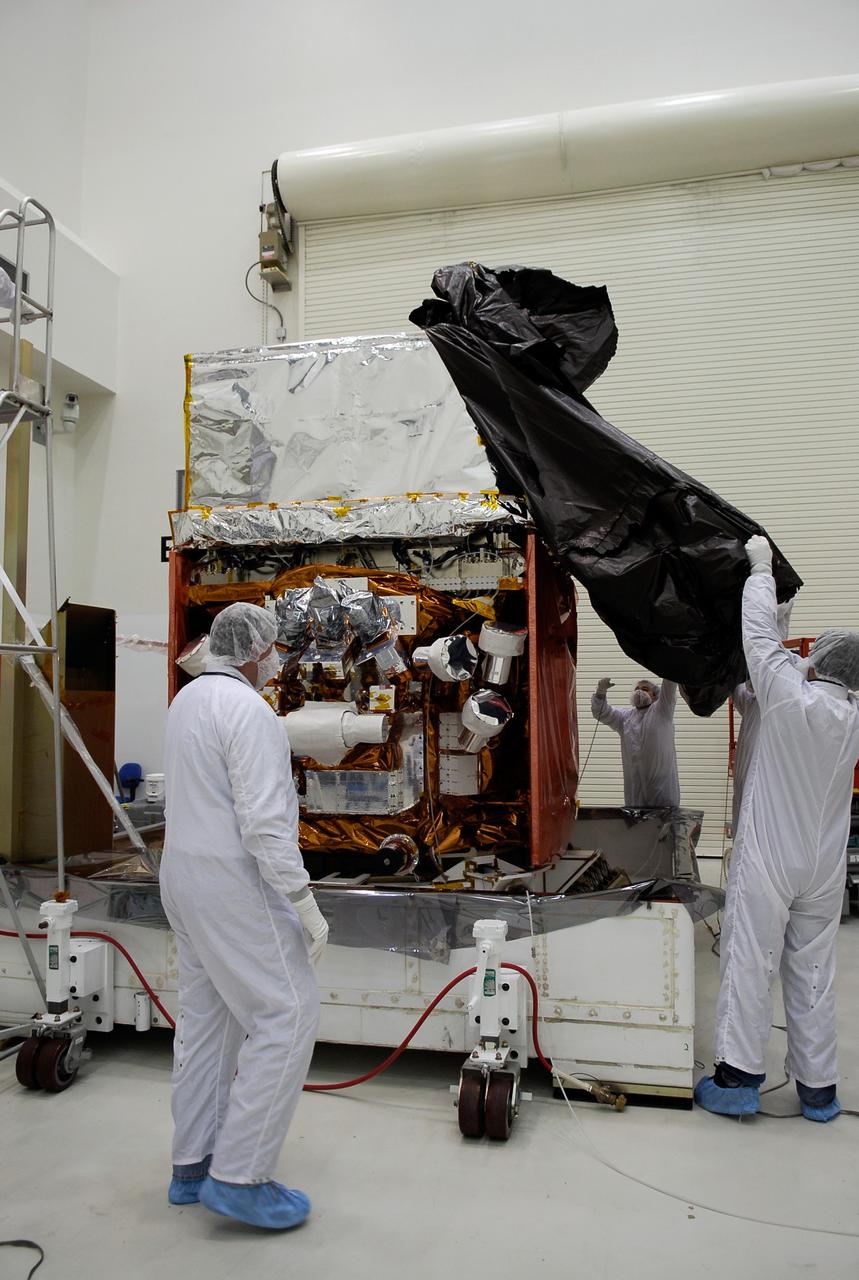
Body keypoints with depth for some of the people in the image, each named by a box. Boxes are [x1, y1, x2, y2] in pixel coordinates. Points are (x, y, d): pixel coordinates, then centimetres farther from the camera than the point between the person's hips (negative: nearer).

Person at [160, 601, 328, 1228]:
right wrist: (305, 902, -20)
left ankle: (193, 1165, 26)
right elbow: (263, 821, -24)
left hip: (185, 873, 10)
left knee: (207, 1018, 16)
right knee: (287, 1013, -3)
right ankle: (239, 1176, 3)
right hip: (233, 885, -10)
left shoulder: (188, 699, 11)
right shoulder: (248, 710, -19)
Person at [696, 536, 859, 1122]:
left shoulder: (791, 699, -14)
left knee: (750, 966, 1)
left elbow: (760, 636, -4)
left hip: (767, 863, -5)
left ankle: (738, 1078, 6)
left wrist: (762, 567, 8)